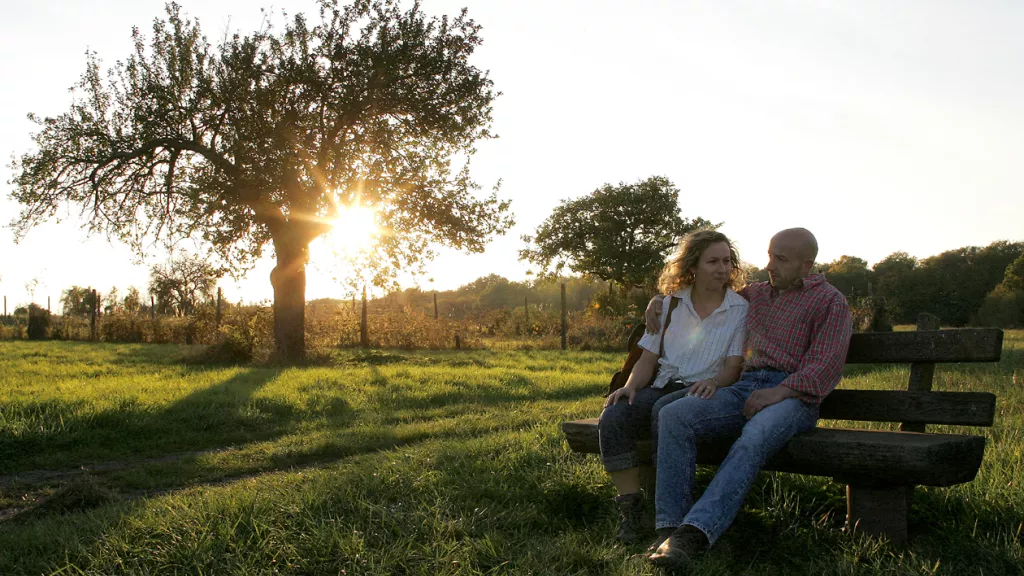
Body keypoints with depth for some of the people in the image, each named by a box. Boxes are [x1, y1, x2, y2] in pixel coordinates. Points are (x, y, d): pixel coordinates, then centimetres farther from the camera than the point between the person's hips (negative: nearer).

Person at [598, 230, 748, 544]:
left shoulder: (740, 310, 7)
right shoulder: (670, 305, 15)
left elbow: (734, 366, -3)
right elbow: (649, 357, 13)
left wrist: (713, 381, -26)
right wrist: (630, 386, -8)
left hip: (703, 391, -3)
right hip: (663, 386, 4)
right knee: (612, 418, -26)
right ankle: (630, 508, -17)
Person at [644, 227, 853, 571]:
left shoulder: (830, 301, 7)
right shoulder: (756, 293, 24)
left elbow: (827, 365, -6)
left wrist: (779, 392, -19)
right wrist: (662, 299, 21)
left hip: (794, 395, -5)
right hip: (746, 388, 5)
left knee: (754, 439, -40)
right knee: (673, 416, -23)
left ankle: (694, 534, -48)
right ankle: (670, 529, -30)